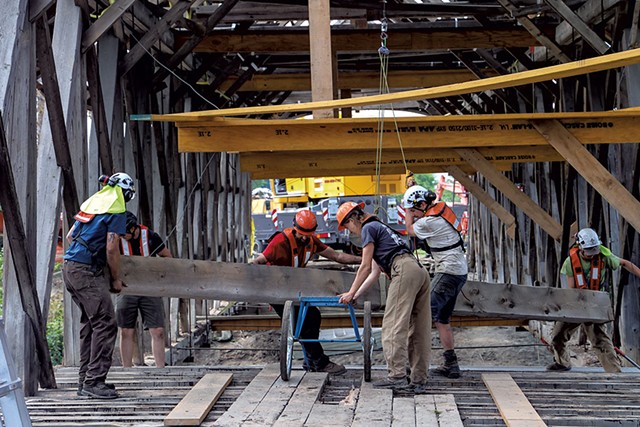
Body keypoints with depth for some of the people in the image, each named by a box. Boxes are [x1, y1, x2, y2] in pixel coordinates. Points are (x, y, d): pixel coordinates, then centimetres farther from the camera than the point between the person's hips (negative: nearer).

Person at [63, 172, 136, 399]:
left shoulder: (91, 203, 18)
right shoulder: (116, 211, -7)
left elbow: (70, 236, 23)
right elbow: (112, 248, -12)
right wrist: (116, 279, -2)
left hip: (69, 267, 9)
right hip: (87, 271, -9)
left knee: (89, 323, 15)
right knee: (105, 324, -8)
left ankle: (85, 380, 18)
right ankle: (93, 382, -11)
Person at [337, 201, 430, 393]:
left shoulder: (369, 228, 5)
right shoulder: (380, 227, 33)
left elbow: (365, 267, 3)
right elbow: (375, 273, 31)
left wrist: (351, 293, 11)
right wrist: (356, 296, 30)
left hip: (404, 271, -9)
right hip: (420, 270, 9)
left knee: (394, 325, -10)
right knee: (418, 329, 6)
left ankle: (397, 376, -16)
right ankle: (419, 381, 6)